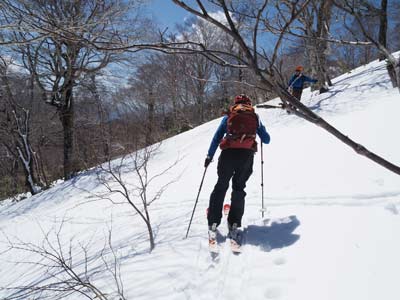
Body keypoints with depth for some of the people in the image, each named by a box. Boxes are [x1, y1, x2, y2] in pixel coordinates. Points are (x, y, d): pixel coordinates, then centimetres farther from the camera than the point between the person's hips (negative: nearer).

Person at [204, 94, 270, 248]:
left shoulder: (228, 116, 19)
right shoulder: (255, 117, 20)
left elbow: (217, 137, 14)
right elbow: (266, 140, 23)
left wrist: (209, 156, 19)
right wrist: (260, 131, 45)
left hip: (228, 153, 0)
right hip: (247, 154, 1)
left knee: (221, 186, 10)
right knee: (239, 188, 12)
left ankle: (213, 223, 3)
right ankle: (234, 225, 2)